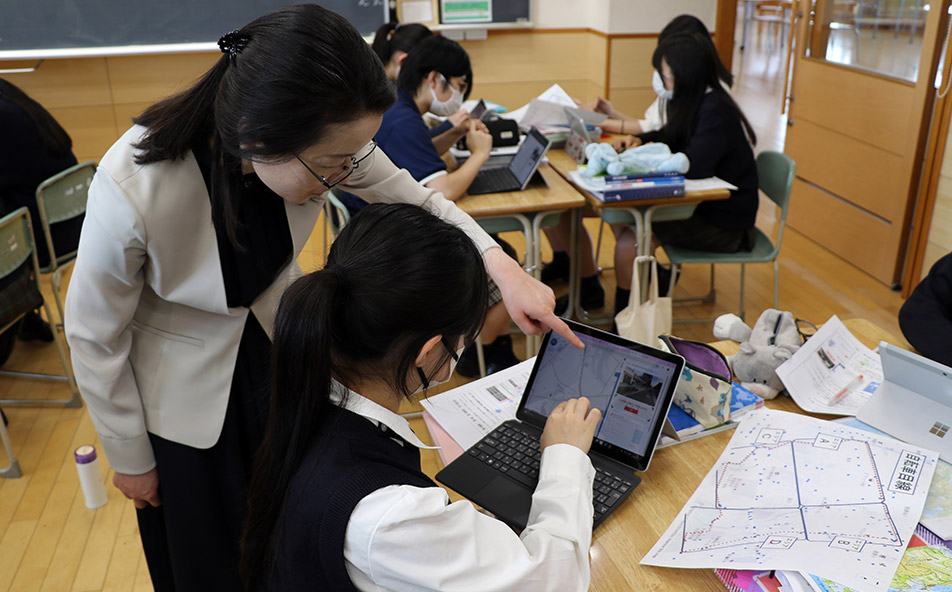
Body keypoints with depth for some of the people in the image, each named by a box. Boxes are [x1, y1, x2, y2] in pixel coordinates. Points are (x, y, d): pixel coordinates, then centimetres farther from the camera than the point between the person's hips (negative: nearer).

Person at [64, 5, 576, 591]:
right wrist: (130, 458, -6)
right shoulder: (132, 190, -37)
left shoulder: (321, 137, -26)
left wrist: (501, 265, -24)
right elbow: (95, 338, -19)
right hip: (185, 399, -3)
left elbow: (414, 197, -8)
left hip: (280, 349, 4)